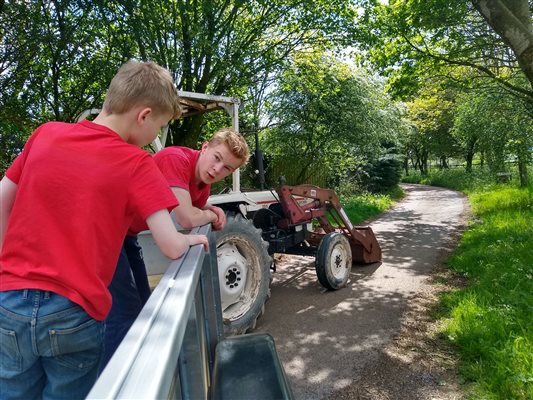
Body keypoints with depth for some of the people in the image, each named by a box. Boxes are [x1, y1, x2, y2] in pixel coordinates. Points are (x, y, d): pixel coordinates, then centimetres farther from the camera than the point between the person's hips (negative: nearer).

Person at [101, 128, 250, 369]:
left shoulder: (203, 180, 0)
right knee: (126, 314, -12)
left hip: (126, 233, 10)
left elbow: (197, 211, 14)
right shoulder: (176, 158, -27)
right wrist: (211, 215, -13)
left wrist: (213, 211, -8)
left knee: (142, 306, 18)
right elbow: (186, 219, -35)